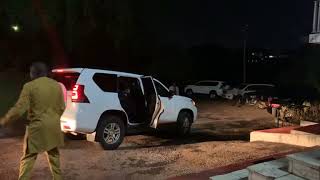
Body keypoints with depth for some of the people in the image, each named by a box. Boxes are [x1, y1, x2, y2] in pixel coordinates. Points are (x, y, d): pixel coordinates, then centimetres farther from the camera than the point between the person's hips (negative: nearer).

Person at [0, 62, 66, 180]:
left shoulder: (29, 86, -10)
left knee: (28, 158, 5)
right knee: (54, 155, 19)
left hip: (37, 128, -5)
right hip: (53, 127, 5)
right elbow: (62, 107, 9)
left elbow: (20, 108, -14)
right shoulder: (57, 85, 4)